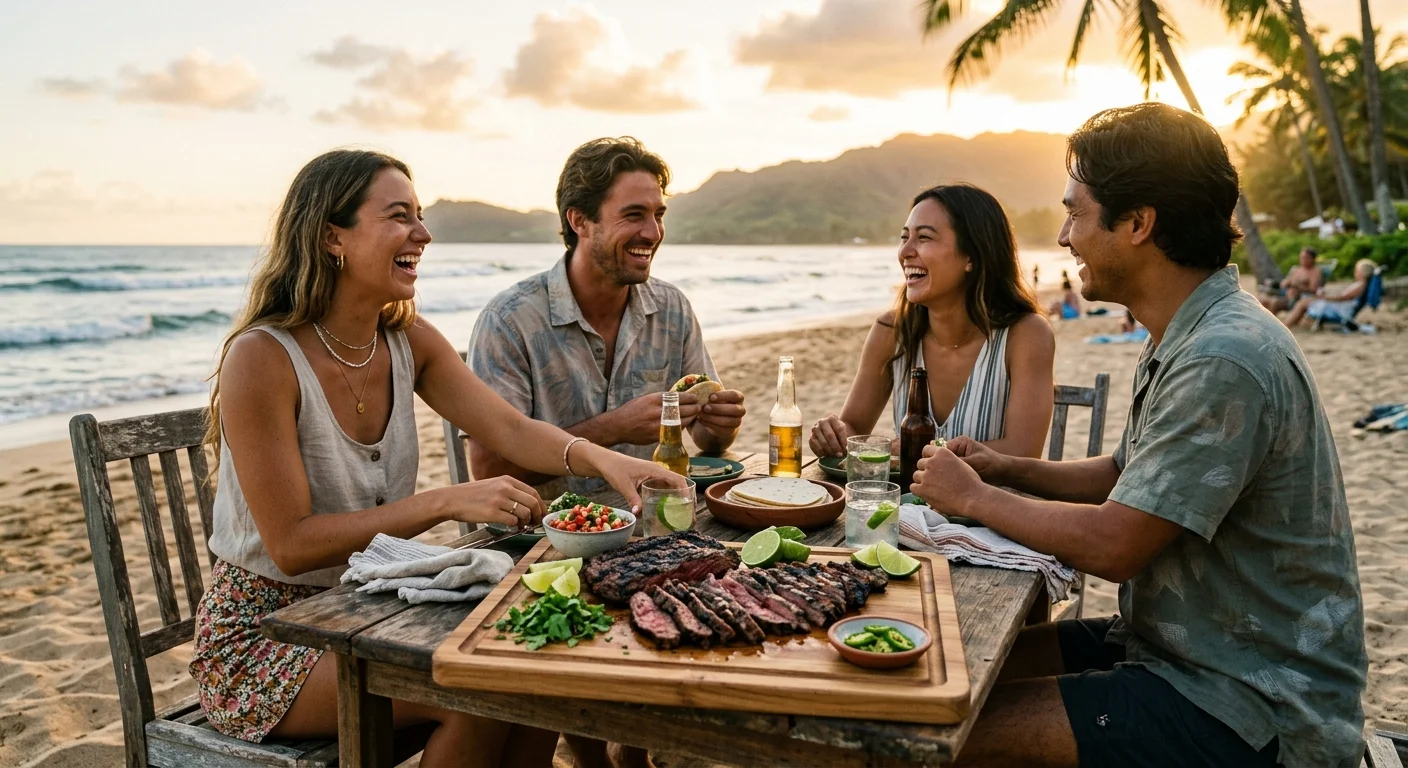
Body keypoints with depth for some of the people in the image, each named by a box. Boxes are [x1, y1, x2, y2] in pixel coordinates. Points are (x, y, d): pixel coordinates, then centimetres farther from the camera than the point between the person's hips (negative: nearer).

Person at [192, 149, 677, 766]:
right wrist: (447, 502, -31)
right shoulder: (261, 359, -21)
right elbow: (293, 545, -23)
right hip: (261, 633, -6)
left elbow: (512, 430, -10)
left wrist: (600, 458, -30)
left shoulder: (409, 341, -1)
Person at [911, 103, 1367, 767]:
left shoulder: (1224, 362, -26)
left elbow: (1112, 546, -26)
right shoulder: (1187, 337, 8)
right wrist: (1011, 470, 3)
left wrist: (972, 497, -11)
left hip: (1258, 712, -9)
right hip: (1181, 648, 9)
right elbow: (1126, 475, 18)